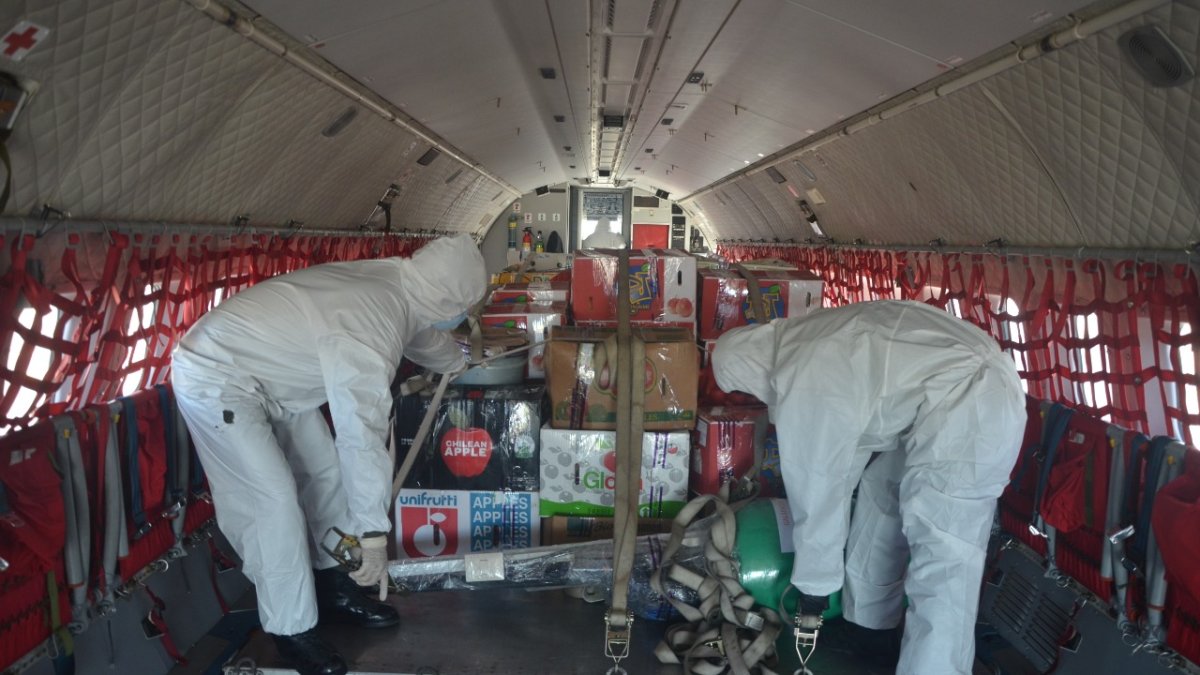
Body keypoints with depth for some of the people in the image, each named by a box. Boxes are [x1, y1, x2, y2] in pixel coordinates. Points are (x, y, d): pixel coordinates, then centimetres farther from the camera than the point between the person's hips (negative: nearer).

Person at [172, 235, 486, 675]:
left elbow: (423, 334, 19)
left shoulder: (395, 282, -6)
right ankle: (292, 632, 7)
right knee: (274, 503, -10)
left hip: (269, 373, 10)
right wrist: (374, 535, -27)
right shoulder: (370, 332, -34)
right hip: (215, 377, -10)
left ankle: (335, 590, 25)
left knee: (325, 472, 11)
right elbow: (363, 436, -34)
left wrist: (456, 363, 40)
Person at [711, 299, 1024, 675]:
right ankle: (870, 615, 34)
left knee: (943, 555, -10)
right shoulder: (806, 340, 15)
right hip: (976, 385, 11)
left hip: (968, 408, -11)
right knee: (882, 490, 21)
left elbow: (817, 495, -6)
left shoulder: (802, 388, -14)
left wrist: (813, 586, 8)